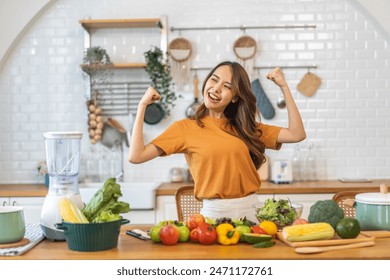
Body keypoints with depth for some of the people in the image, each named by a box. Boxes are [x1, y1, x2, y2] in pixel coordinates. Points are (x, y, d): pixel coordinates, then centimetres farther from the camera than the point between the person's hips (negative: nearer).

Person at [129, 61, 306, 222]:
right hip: (214, 213, -2)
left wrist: (283, 86, 6)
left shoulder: (245, 127, 13)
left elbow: (297, 134, 7)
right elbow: (136, 156, -5)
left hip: (252, 210, 2)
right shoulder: (185, 128, 4)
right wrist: (142, 106, -3)